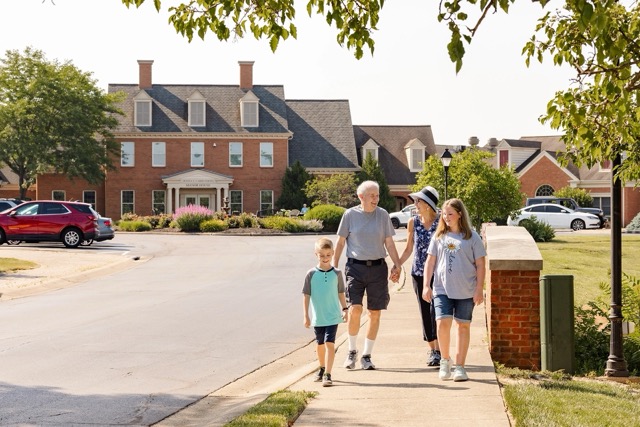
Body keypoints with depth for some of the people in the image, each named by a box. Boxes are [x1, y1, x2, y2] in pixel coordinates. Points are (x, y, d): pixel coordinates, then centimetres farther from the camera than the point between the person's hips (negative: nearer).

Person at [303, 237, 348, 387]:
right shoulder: (311, 274, -5)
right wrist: (306, 316, -3)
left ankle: (328, 374, -11)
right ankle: (322, 368, 37)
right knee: (320, 344, 16)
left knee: (329, 343, -11)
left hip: (333, 316, -1)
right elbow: (306, 296, -1)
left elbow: (341, 293, 9)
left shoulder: (337, 274, -2)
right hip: (317, 317, 1)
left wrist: (344, 309, 5)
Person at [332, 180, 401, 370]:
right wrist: (334, 266, 6)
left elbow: (389, 243, 9)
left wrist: (397, 265, 1)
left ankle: (367, 355, 16)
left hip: (378, 267, 2)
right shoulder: (350, 214, 1)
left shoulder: (383, 215, 6)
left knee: (375, 312, 3)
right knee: (355, 309, -14)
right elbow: (341, 242, 8)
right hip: (355, 266, -2)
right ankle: (352, 351, 6)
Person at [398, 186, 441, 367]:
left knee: (435, 310, -13)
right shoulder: (413, 222, 4)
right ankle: (432, 350, 17)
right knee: (425, 312, 6)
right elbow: (409, 249, 13)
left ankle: (438, 350, -4)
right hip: (419, 272, 4)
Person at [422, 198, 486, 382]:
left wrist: (479, 289, -4)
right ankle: (445, 360, 7)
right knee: (442, 323, -13)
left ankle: (459, 366, 13)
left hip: (466, 291, -1)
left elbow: (480, 265, 2)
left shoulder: (472, 237, 1)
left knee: (463, 326, 5)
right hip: (442, 289, 1)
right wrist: (426, 286, 5)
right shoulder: (439, 236, 8)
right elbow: (430, 261, 11)